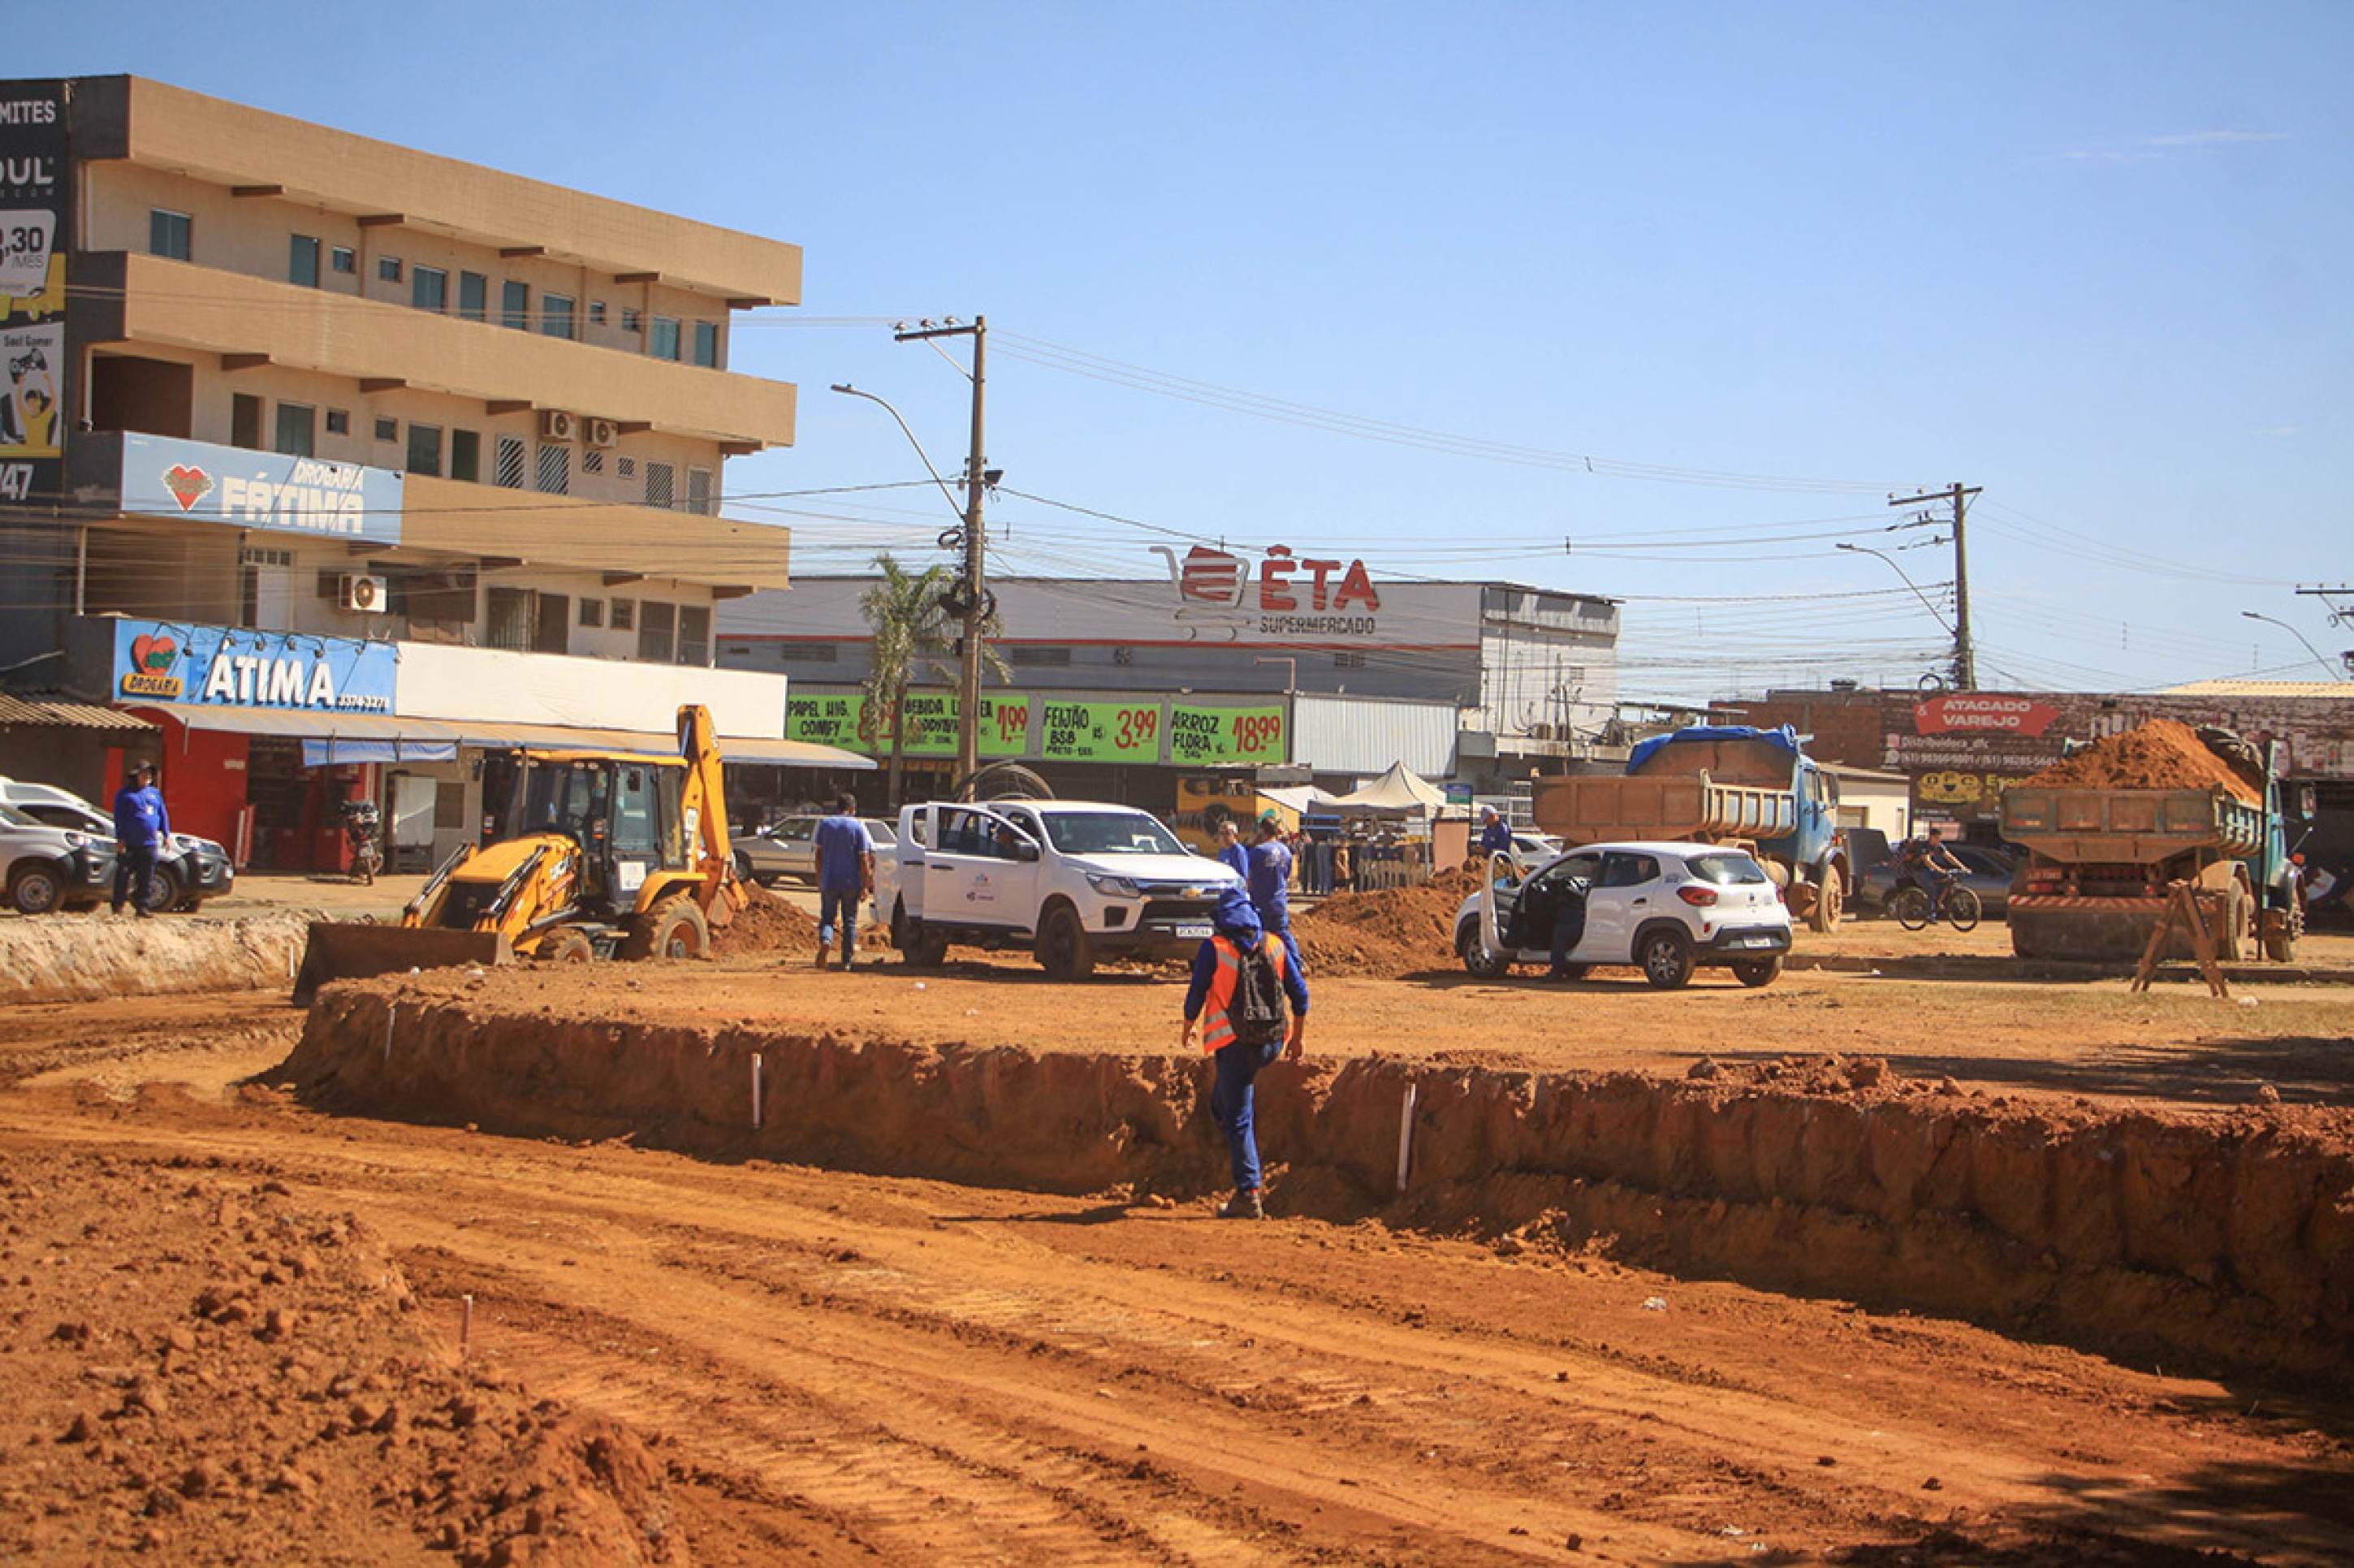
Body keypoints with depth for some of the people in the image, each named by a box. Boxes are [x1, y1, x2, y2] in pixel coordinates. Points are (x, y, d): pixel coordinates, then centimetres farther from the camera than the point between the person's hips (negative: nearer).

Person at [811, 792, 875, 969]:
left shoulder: (824, 825, 5)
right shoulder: (858, 827, -3)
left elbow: (819, 854, 8)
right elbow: (864, 859, -5)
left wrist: (819, 880, 16)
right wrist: (865, 885, -2)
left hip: (829, 881, 1)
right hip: (851, 882, -1)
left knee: (827, 918, 6)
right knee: (850, 920, 9)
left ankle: (825, 942, -24)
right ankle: (847, 959, 10)